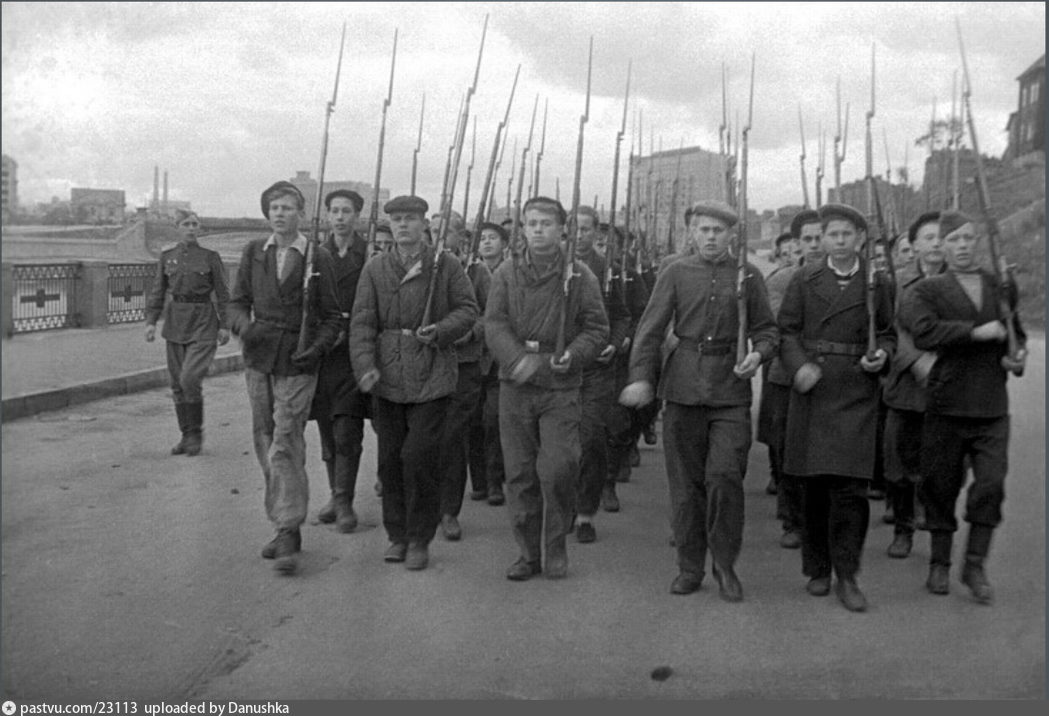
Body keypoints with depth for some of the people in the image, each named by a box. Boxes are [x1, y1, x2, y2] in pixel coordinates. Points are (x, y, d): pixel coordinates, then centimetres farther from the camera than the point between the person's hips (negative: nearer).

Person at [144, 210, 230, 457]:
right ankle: (186, 435, 19)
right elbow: (157, 291, 10)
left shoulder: (211, 257, -1)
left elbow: (222, 293, 0)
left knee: (189, 378, -15)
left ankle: (196, 433, 2)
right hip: (175, 321, 4)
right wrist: (151, 321, 1)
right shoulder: (167, 256, 8)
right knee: (177, 383, 7)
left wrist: (224, 325, -5)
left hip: (203, 321, -4)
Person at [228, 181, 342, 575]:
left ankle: (288, 533, -5)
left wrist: (317, 347, -14)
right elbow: (238, 302, 10)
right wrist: (244, 326, -12)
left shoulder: (318, 257, -1)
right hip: (258, 359, 4)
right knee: (265, 445, 9)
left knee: (285, 447, -10)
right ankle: (283, 524, 21)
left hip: (297, 364, -4)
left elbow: (331, 316, 3)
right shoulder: (253, 252, 8)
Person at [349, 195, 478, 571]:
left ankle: (419, 539, 11)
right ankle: (397, 535, 24)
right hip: (386, 376, 3)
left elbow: (468, 309, 5)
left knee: (419, 456, -5)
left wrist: (440, 330, -14)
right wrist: (365, 366, -14)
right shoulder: (375, 269, 6)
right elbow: (362, 321, 0)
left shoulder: (446, 266, 2)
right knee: (390, 459, 8)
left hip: (431, 374, -2)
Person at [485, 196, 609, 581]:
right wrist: (517, 359, -19)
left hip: (561, 388, -2)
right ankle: (528, 552, 20)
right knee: (519, 473, 6)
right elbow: (493, 323, -2)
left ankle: (556, 548, 13)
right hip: (515, 386, 2)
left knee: (557, 469, -9)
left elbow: (597, 329, 3)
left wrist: (573, 355, -16)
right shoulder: (506, 272, 6)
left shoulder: (579, 276, 2)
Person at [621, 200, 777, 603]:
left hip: (731, 388, 0)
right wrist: (641, 378, -12)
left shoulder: (748, 276, 8)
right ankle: (689, 567, 20)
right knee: (685, 483, 5)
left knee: (724, 476, -10)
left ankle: (725, 564, 10)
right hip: (682, 387, 1)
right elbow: (651, 328, 1)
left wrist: (758, 354, -10)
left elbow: (766, 328, 12)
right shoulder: (675, 274, 6)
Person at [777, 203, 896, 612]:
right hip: (812, 389, 1)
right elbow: (786, 330, 3)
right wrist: (799, 365, -13)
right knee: (814, 485, 6)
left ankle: (847, 576, 4)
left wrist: (881, 355, -6)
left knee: (850, 484, -7)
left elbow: (888, 334, 15)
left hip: (857, 392, 0)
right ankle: (817, 570, 20)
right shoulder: (804, 280, 7)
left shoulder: (877, 283, 8)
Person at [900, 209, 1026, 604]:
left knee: (991, 483, -4)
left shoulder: (1002, 287, 11)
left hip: (993, 407, 3)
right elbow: (923, 332, -20)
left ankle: (975, 565, 13)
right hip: (946, 404, -2)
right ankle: (939, 563, 22)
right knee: (940, 485, 6)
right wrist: (976, 332, -22)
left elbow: (1017, 333, 25)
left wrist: (1017, 356, 4)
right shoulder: (927, 290, -2)